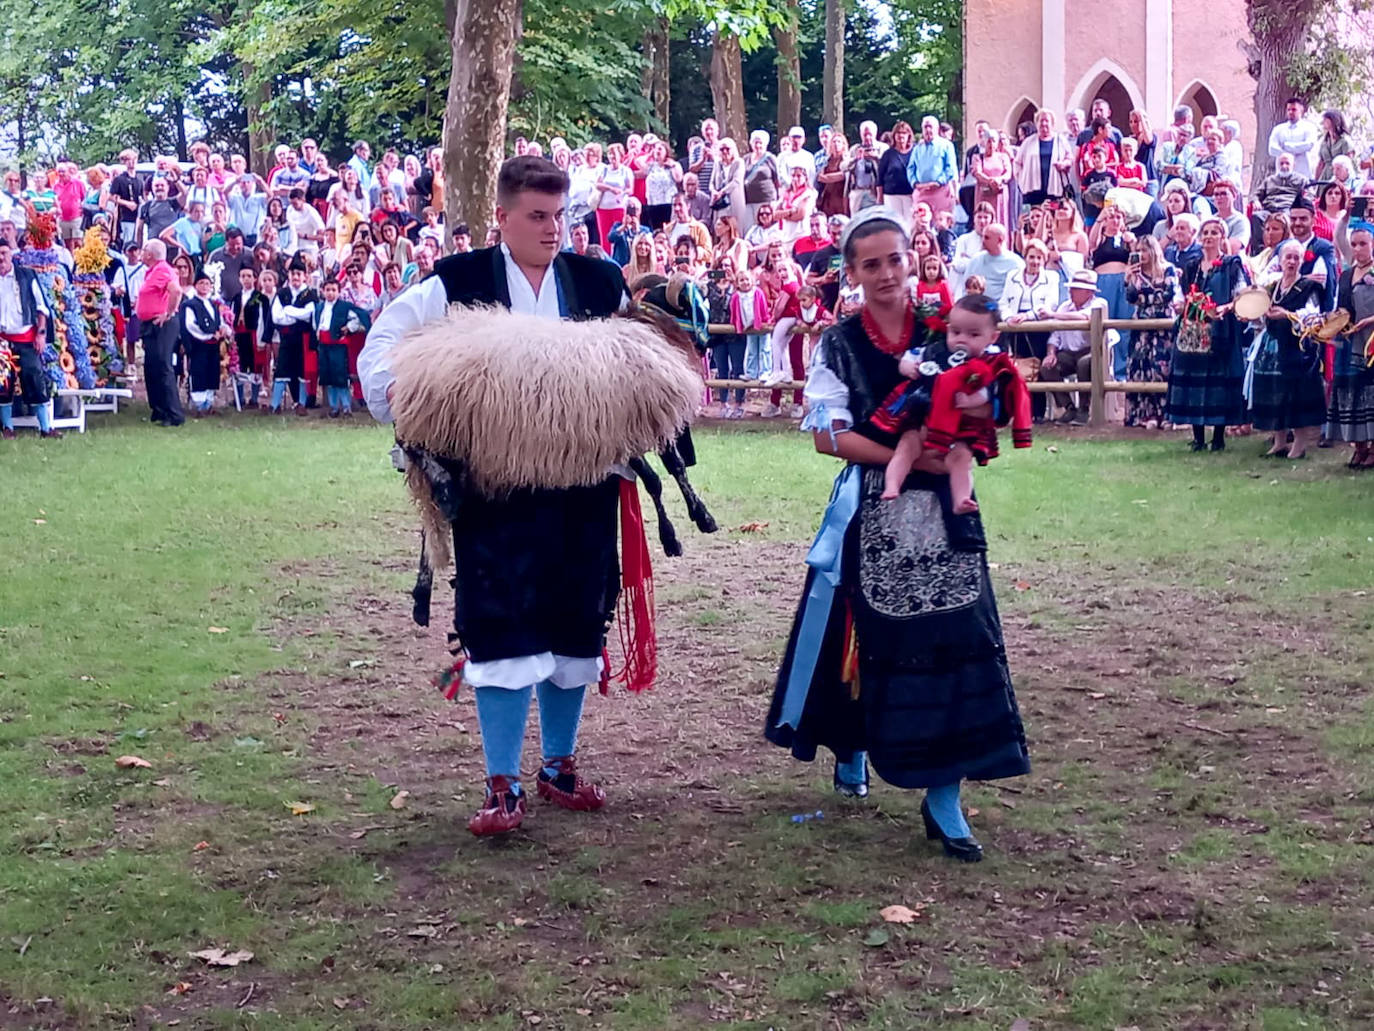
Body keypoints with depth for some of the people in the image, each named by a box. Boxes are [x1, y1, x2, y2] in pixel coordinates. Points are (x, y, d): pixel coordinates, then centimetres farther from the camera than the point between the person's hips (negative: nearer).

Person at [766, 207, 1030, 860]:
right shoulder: (838, 346, 2)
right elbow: (827, 434, -6)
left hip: (943, 507, 1)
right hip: (871, 512, -1)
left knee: (952, 638, -7)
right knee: (866, 635, 7)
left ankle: (943, 797, -3)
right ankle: (851, 748, 35)